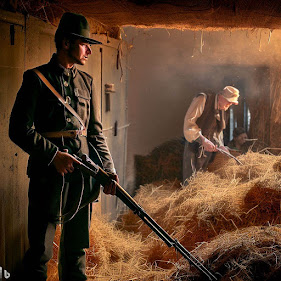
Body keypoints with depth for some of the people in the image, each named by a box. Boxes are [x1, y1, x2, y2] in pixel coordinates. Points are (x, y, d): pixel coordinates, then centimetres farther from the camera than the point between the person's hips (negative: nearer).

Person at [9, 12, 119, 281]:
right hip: (48, 176, -5)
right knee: (40, 251, 1)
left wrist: (109, 171, 4)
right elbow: (19, 130, -8)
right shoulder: (37, 79, -3)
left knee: (77, 245, 14)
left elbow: (96, 132, 14)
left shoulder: (86, 82, 13)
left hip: (82, 174, 5)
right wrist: (54, 155, -16)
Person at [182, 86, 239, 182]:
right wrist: (203, 140, -28)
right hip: (194, 145, -7)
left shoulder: (222, 109, 12)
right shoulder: (202, 99, -13)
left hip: (209, 148, 7)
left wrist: (220, 145, 3)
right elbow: (189, 122, -21)